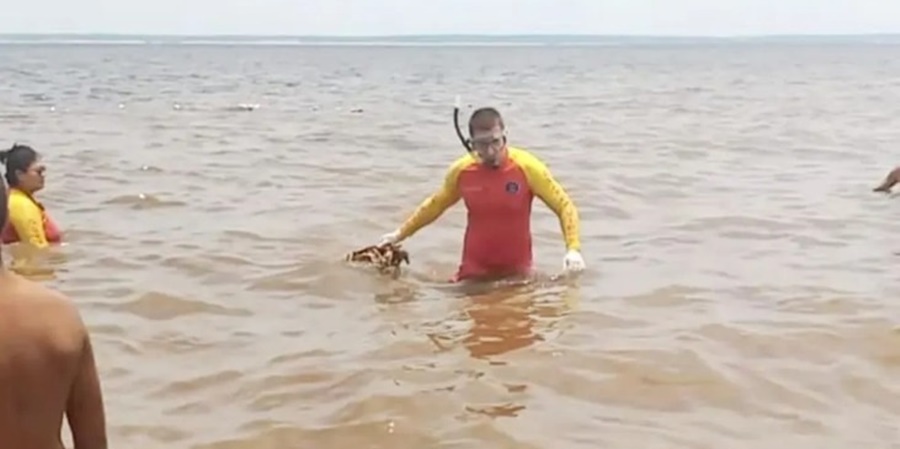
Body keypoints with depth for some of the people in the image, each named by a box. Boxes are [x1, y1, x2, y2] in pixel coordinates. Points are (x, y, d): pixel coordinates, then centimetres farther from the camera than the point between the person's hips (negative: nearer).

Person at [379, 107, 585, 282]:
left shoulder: (527, 167, -15)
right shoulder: (461, 171, -7)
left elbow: (564, 206, -9)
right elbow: (436, 204, 12)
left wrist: (573, 248, -22)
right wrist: (401, 233, 17)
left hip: (517, 270, -2)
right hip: (474, 270, 2)